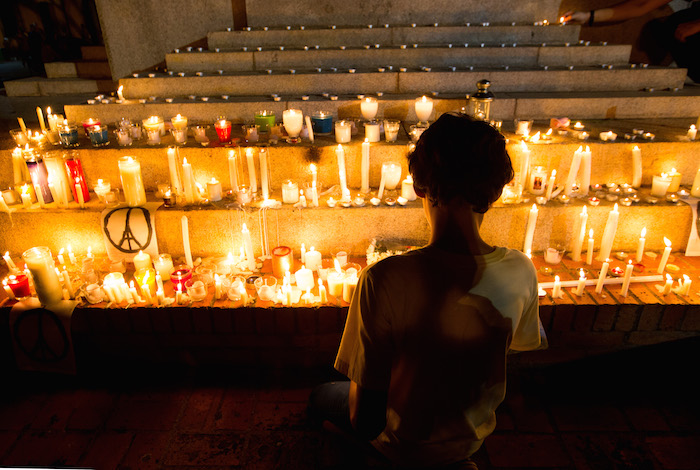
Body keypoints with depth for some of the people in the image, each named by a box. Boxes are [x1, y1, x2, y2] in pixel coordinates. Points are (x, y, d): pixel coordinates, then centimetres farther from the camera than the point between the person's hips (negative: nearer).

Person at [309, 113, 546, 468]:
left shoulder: (384, 280, -37)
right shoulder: (521, 272, -23)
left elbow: (364, 421, -29)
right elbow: (521, 342, 0)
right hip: (473, 437, 5)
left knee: (320, 398, 23)